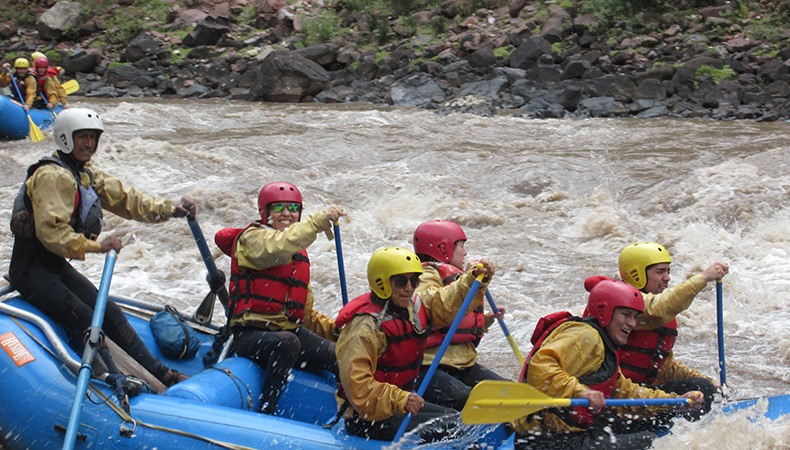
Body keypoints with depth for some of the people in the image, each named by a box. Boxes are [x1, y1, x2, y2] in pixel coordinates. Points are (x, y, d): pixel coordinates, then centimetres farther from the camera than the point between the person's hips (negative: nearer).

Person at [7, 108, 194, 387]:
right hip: (31, 269, -9)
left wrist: (170, 210, 5)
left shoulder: (88, 176, 13)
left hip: (56, 265, 9)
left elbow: (124, 199, 14)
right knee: (84, 320, -22)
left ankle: (161, 375, 10)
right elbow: (50, 231, -27)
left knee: (109, 313, 6)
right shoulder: (52, 176, -18)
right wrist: (94, 246, -30)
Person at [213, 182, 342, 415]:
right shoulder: (253, 238, 0)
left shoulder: (299, 254, 25)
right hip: (252, 332, -7)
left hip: (291, 330, 7)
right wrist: (319, 220, -34)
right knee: (287, 342, -39)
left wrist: (334, 329, 13)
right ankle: (266, 411, -36)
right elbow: (278, 248, -27)